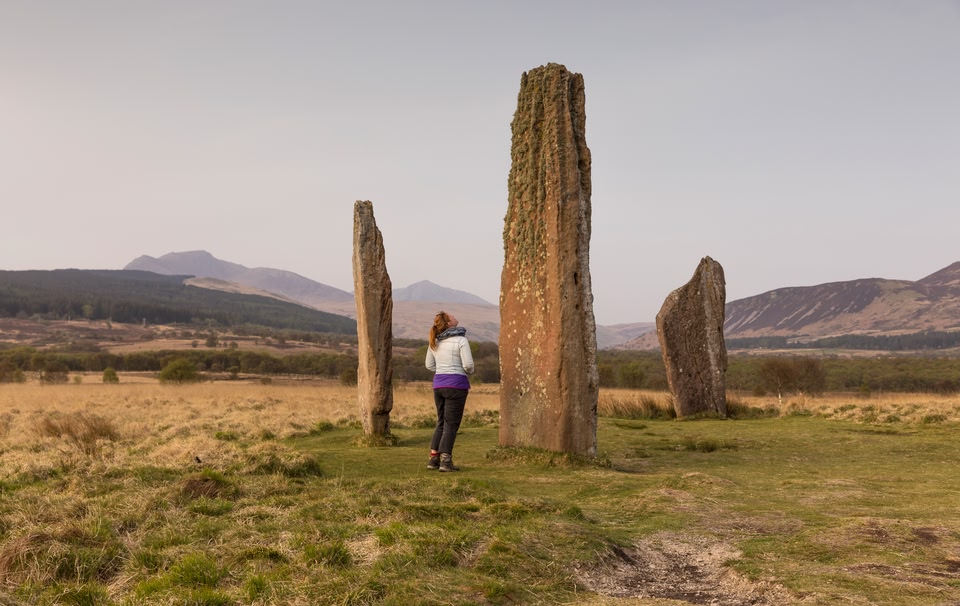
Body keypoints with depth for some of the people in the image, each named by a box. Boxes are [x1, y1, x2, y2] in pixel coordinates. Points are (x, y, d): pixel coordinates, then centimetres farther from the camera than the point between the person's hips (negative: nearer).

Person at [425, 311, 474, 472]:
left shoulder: (434, 342, 8)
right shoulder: (461, 340, -11)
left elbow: (430, 365, 15)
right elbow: (468, 364, -14)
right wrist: (470, 372, 7)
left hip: (438, 384, 6)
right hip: (456, 384, -6)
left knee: (442, 422, 16)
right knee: (451, 424, 0)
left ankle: (433, 458, 14)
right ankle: (445, 460, -1)